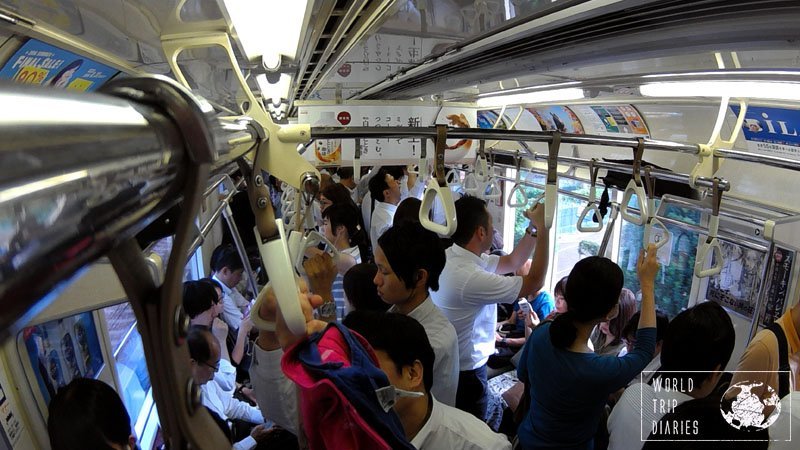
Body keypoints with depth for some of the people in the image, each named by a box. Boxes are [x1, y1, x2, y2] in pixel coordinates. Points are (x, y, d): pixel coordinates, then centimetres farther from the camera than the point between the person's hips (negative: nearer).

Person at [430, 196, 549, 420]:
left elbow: (511, 261, 4)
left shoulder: (448, 256, -7)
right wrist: (542, 230, -19)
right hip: (466, 372, -8)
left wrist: (533, 227, -5)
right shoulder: (471, 278, -34)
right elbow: (535, 282, -22)